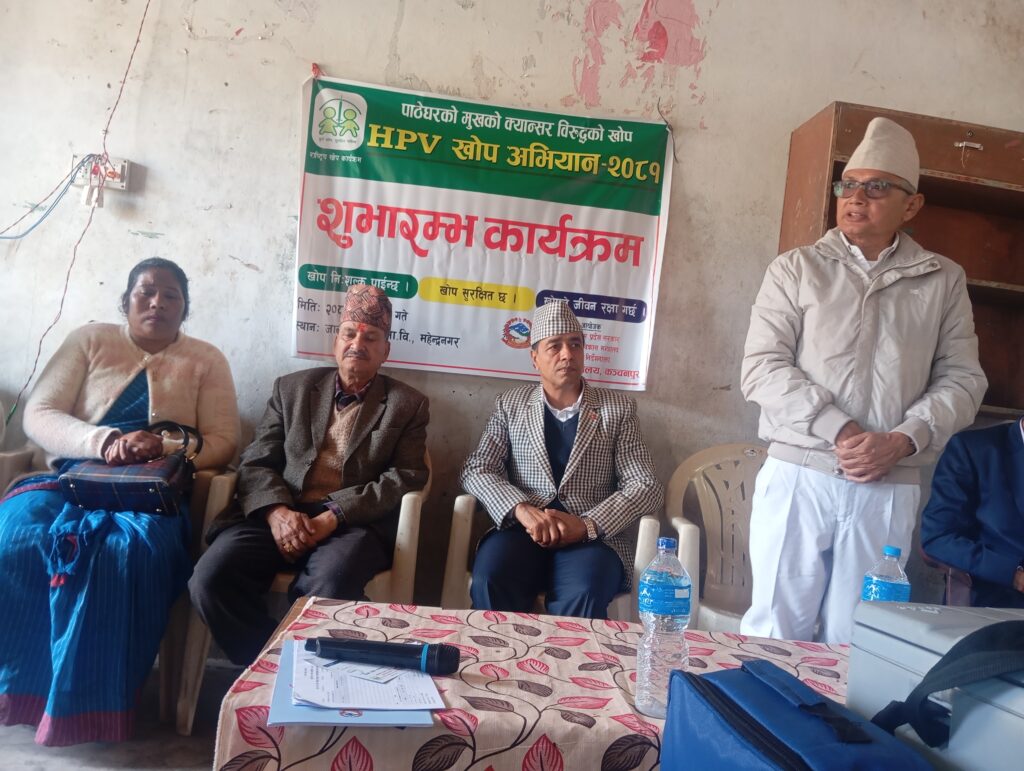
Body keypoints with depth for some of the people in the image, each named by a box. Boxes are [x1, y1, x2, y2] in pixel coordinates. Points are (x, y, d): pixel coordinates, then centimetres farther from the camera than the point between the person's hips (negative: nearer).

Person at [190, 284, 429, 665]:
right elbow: (255, 462, 10)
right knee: (211, 577, -24)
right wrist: (277, 511, -13)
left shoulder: (408, 404, 10)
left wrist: (333, 517, -15)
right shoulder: (292, 388, 16)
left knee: (330, 587, -35)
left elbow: (406, 477, -2)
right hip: (280, 516, 3)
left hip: (355, 524, -2)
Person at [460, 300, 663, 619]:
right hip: (523, 528, 1)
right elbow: (476, 470, 4)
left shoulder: (618, 409, 9)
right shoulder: (509, 405, 12)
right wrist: (522, 510, -16)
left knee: (583, 595, -32)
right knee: (490, 581, -29)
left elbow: (646, 486, 3)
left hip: (594, 536, -1)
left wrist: (586, 525, -14)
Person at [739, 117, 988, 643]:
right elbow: (762, 369, -5)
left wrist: (901, 441, -10)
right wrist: (841, 431, -14)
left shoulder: (943, 281, 10)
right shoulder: (797, 269, 4)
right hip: (798, 477, -1)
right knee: (776, 631, 5)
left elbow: (961, 380, 7)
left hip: (890, 490, 2)